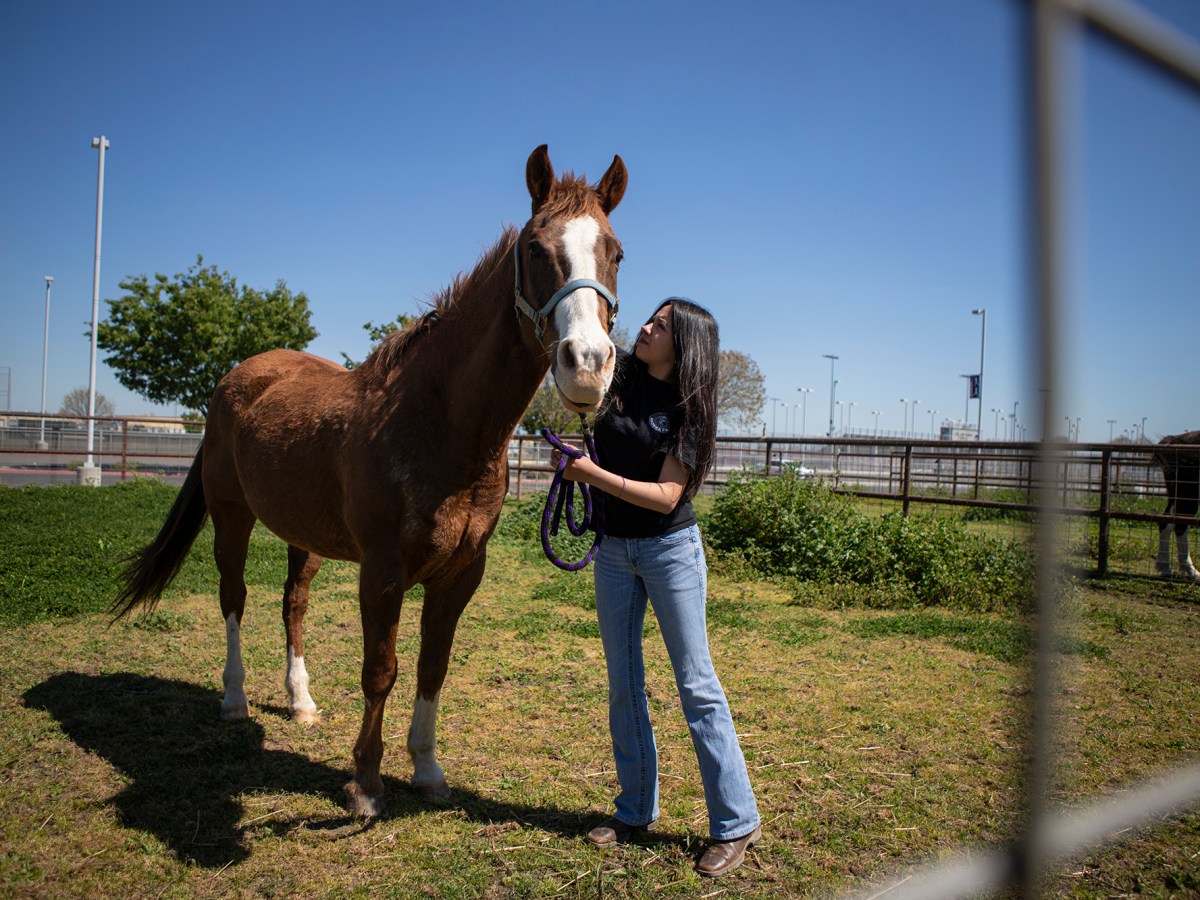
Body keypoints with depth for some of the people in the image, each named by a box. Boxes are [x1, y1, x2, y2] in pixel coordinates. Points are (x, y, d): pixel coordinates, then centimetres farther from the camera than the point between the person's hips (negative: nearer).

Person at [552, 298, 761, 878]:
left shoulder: (687, 408, -11)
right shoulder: (616, 378, 1)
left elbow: (667, 496, -18)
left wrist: (593, 474, -24)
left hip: (670, 548, -5)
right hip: (613, 548, 5)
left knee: (696, 684, -1)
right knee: (623, 684, 11)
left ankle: (736, 823, 10)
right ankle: (636, 811, 26)